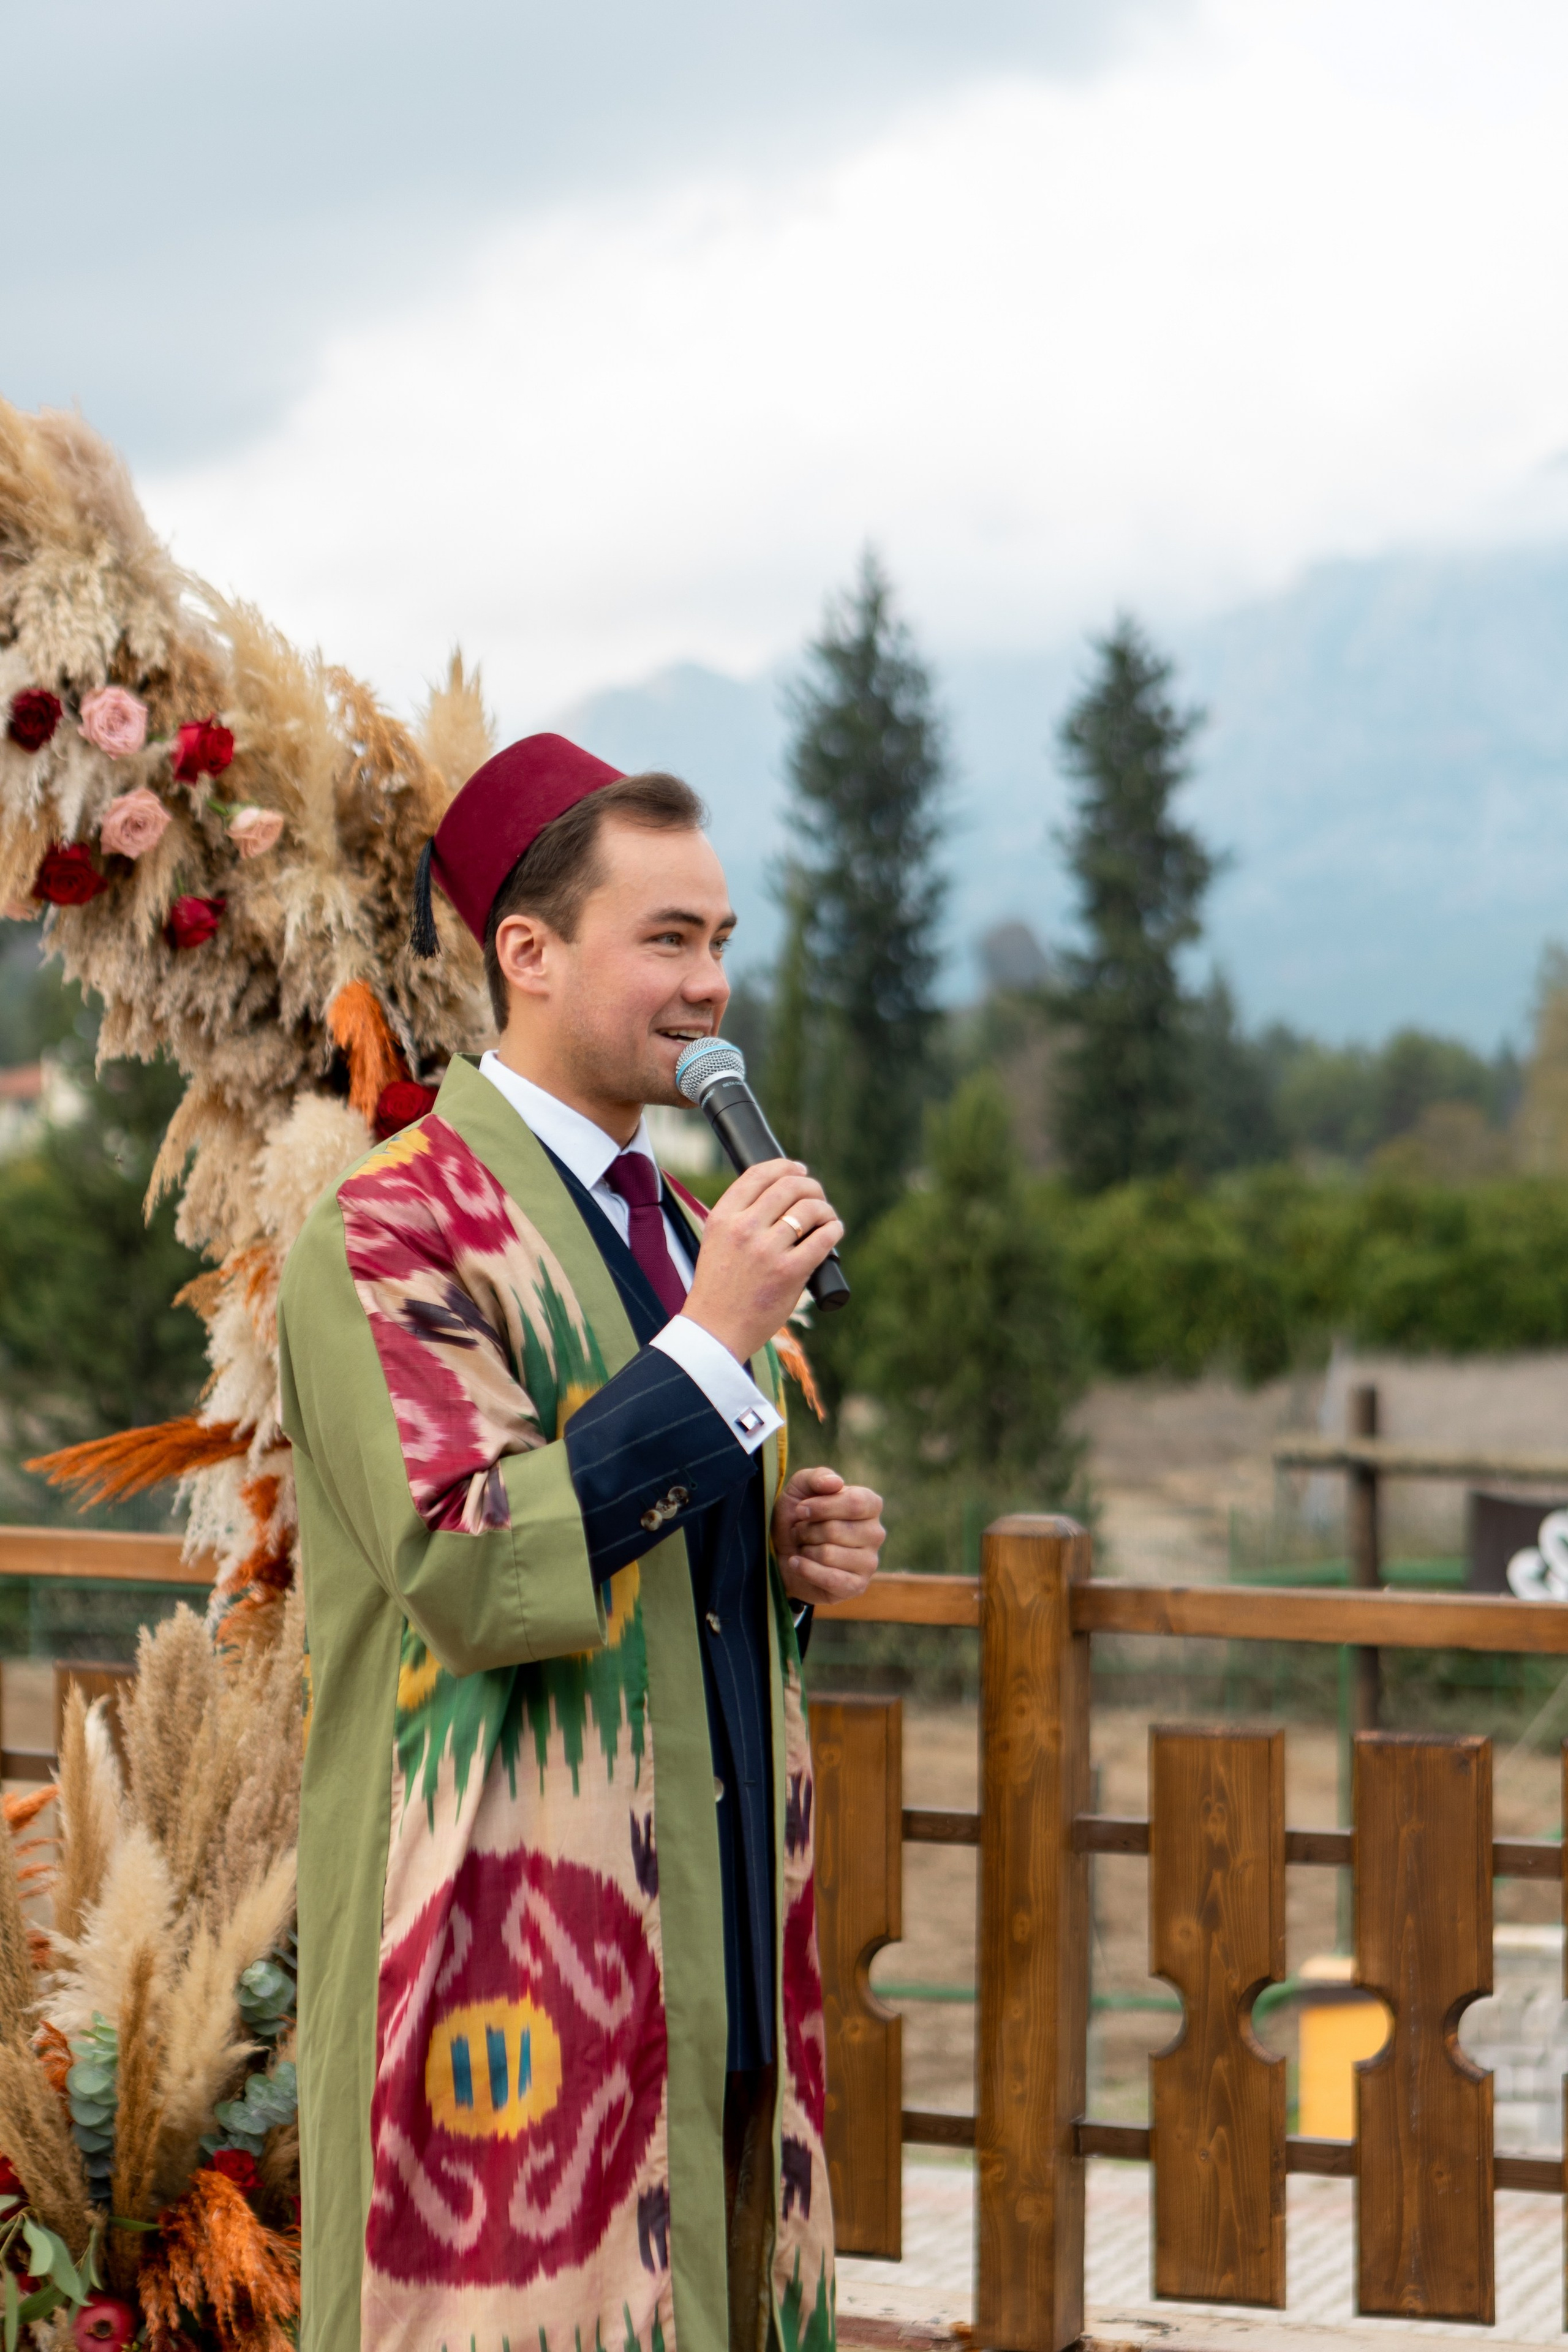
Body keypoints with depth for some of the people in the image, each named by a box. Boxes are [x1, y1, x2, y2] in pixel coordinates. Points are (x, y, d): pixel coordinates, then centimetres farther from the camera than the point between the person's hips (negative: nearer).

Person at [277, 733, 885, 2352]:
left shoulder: (670, 1226, 18)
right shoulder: (392, 1236, -10)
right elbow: (468, 1571, -21)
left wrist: (793, 1554, 4)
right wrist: (714, 1340, -22)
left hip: (707, 1956, 8)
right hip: (516, 1960, -8)